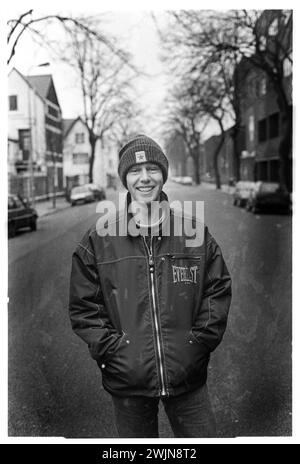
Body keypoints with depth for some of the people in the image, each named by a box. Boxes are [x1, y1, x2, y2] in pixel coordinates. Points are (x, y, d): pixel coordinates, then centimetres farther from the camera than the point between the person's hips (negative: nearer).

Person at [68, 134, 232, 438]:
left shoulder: (194, 231, 1)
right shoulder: (98, 240, -2)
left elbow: (219, 290, 6)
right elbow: (83, 307, 0)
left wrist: (201, 340, -3)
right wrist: (109, 348, -8)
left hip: (188, 377, 1)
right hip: (127, 380, 0)